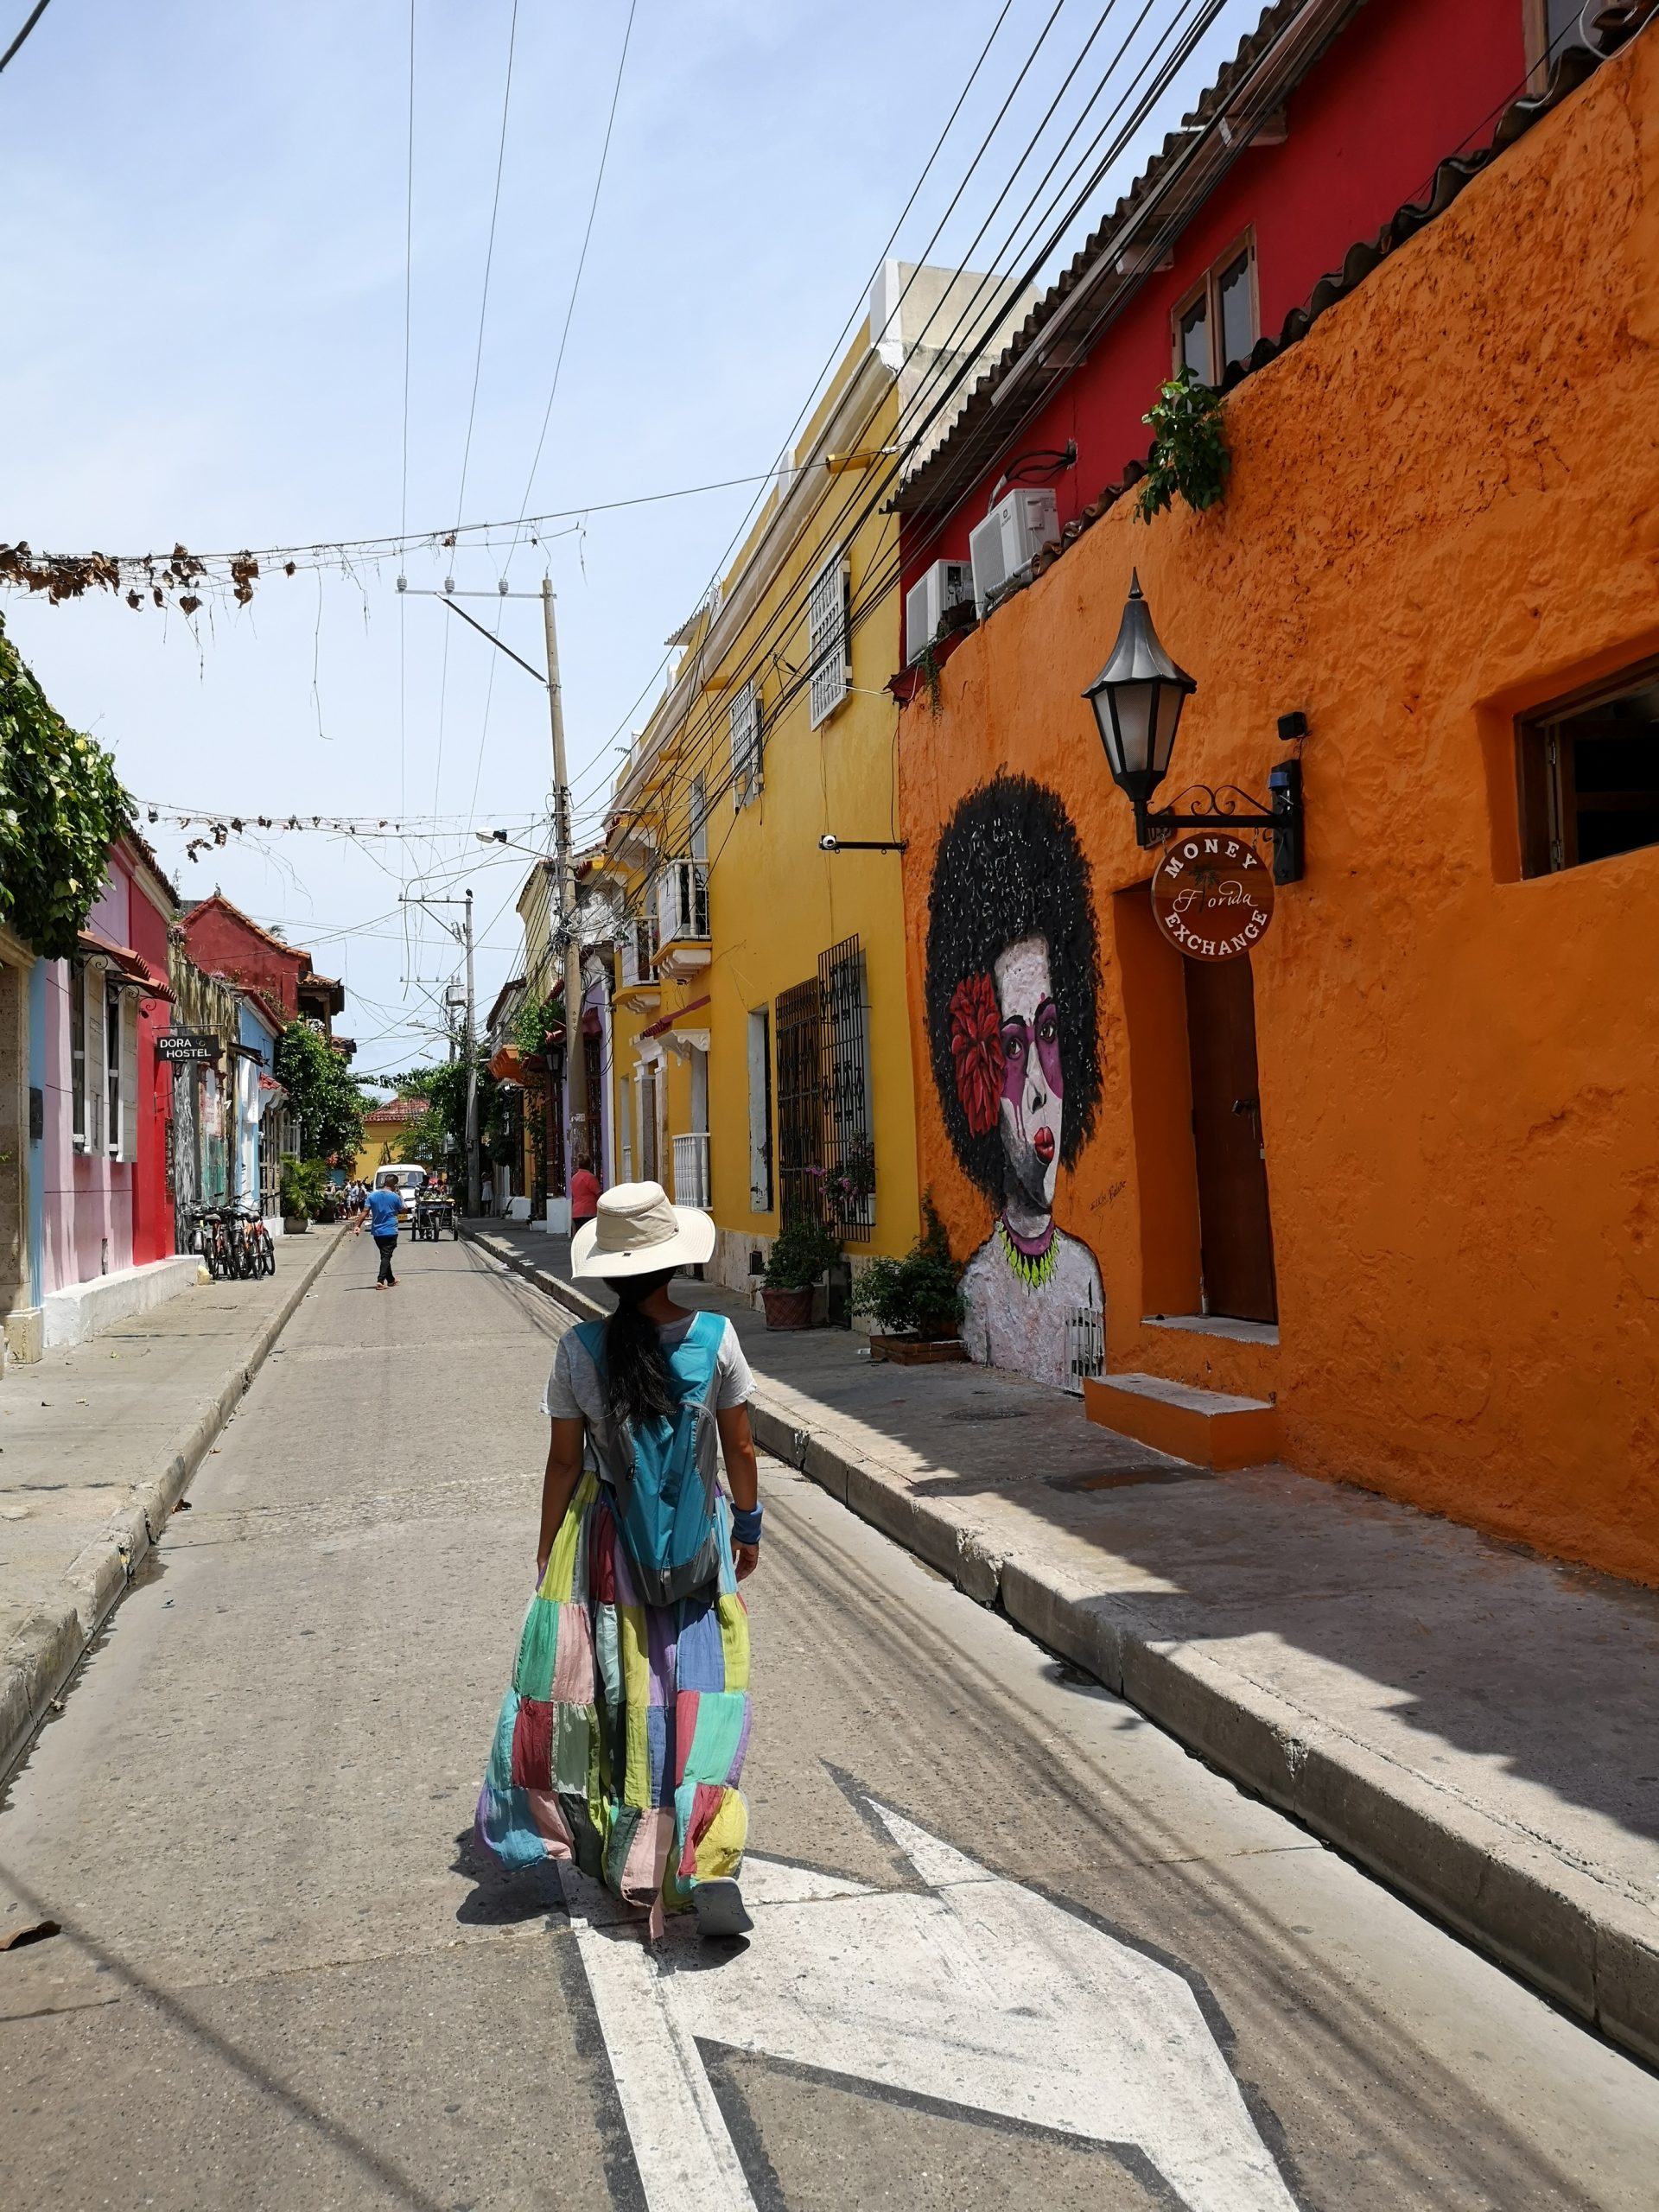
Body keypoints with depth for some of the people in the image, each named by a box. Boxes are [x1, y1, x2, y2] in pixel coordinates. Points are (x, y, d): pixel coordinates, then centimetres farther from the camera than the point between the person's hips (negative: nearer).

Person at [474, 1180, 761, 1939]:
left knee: (613, 1692, 15)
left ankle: (617, 1854, 28)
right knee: (699, 1692, 6)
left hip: (605, 1542, 1)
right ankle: (705, 1865, -2)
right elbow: (740, 1451, -4)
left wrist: (547, 1553, 8)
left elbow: (564, 1463, -5)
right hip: (698, 1545, -1)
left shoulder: (580, 1349, -12)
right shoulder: (715, 1337, -12)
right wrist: (747, 1526, 12)